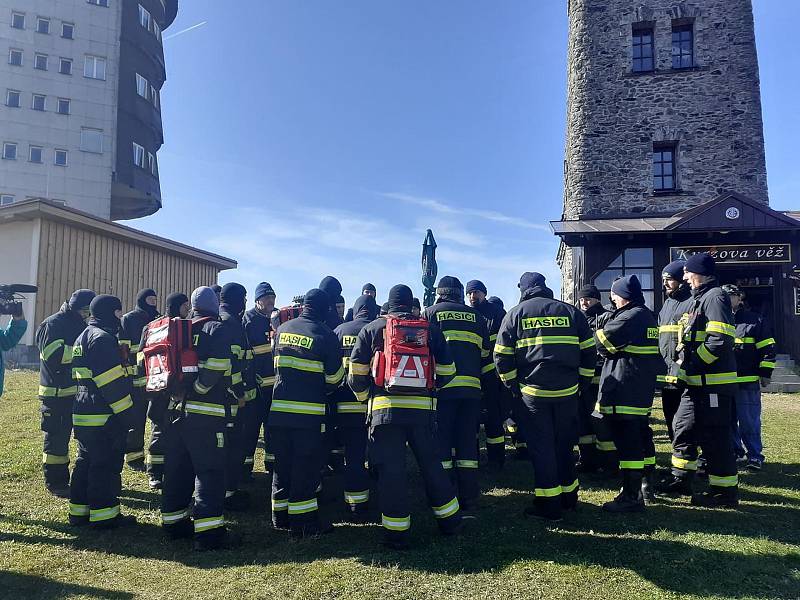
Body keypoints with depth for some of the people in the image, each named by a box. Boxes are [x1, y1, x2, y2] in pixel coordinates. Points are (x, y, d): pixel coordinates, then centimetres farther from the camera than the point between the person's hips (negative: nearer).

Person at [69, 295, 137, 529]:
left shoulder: (83, 336, 18)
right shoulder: (102, 338, -15)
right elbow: (113, 381, -21)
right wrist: (126, 412, -16)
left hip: (83, 413, 10)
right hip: (104, 415, -10)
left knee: (86, 461, 16)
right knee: (106, 464, -2)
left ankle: (79, 512, 24)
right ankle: (104, 515, 5)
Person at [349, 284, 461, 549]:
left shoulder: (372, 329, 6)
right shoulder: (430, 328, 10)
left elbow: (356, 371, 4)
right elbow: (447, 370, 12)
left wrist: (365, 397, 19)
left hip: (385, 408, -2)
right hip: (423, 408, 2)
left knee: (391, 470, 4)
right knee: (431, 464, 15)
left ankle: (397, 533, 10)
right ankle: (450, 521, 27)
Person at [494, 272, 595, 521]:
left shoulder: (515, 314, 3)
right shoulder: (571, 312, 9)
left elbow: (502, 356, -1)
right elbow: (588, 351, 8)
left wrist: (513, 385, 6)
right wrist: (581, 383, 14)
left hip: (532, 392, -2)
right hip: (567, 392, 3)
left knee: (541, 447, 5)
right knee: (564, 445, 16)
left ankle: (549, 505, 9)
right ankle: (569, 497, 28)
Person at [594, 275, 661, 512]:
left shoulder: (630, 316, -16)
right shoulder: (648, 316, 16)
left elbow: (603, 342, -14)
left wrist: (597, 332, 6)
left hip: (624, 390, -10)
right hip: (642, 389, 10)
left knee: (626, 439, -7)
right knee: (641, 434, 19)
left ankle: (631, 497, -3)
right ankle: (647, 484, 33)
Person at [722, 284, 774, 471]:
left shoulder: (756, 321, 1)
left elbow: (768, 349, 0)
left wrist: (765, 373, -5)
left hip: (748, 383, -4)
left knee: (749, 421, -1)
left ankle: (755, 456, 11)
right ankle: (735, 453, 22)